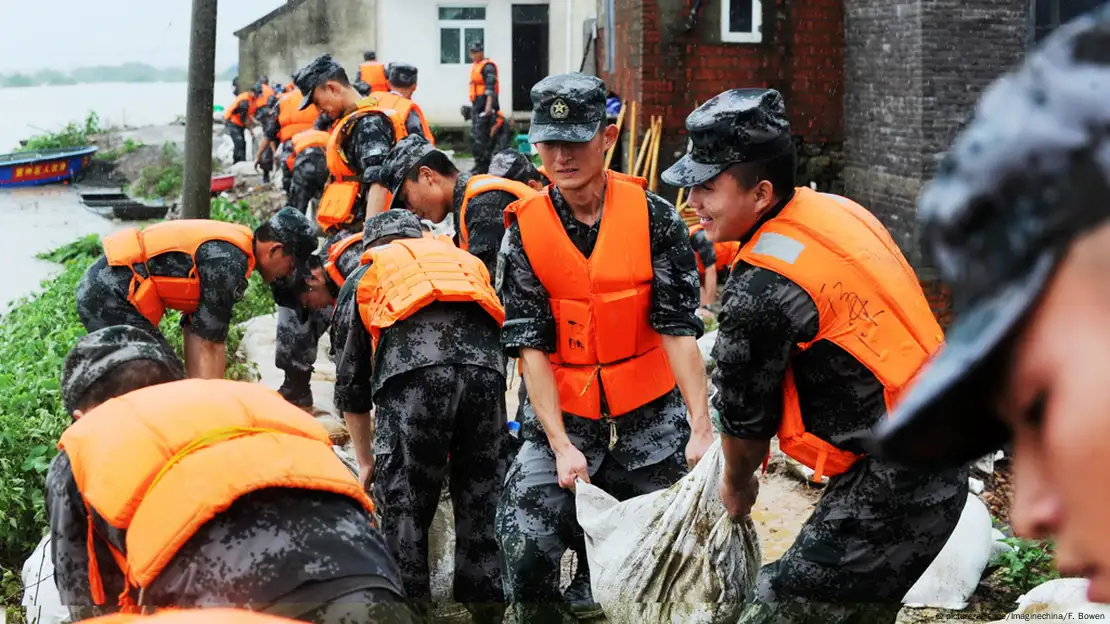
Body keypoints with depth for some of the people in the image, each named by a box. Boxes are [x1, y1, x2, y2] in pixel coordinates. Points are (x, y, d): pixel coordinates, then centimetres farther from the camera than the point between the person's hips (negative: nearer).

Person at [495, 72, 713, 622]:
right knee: (524, 548, -12)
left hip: (650, 412, 0)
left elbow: (678, 327, -10)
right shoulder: (525, 230, -5)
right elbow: (530, 344, -7)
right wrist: (561, 445, -15)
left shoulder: (653, 217, -7)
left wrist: (701, 427, -18)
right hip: (561, 413, 0)